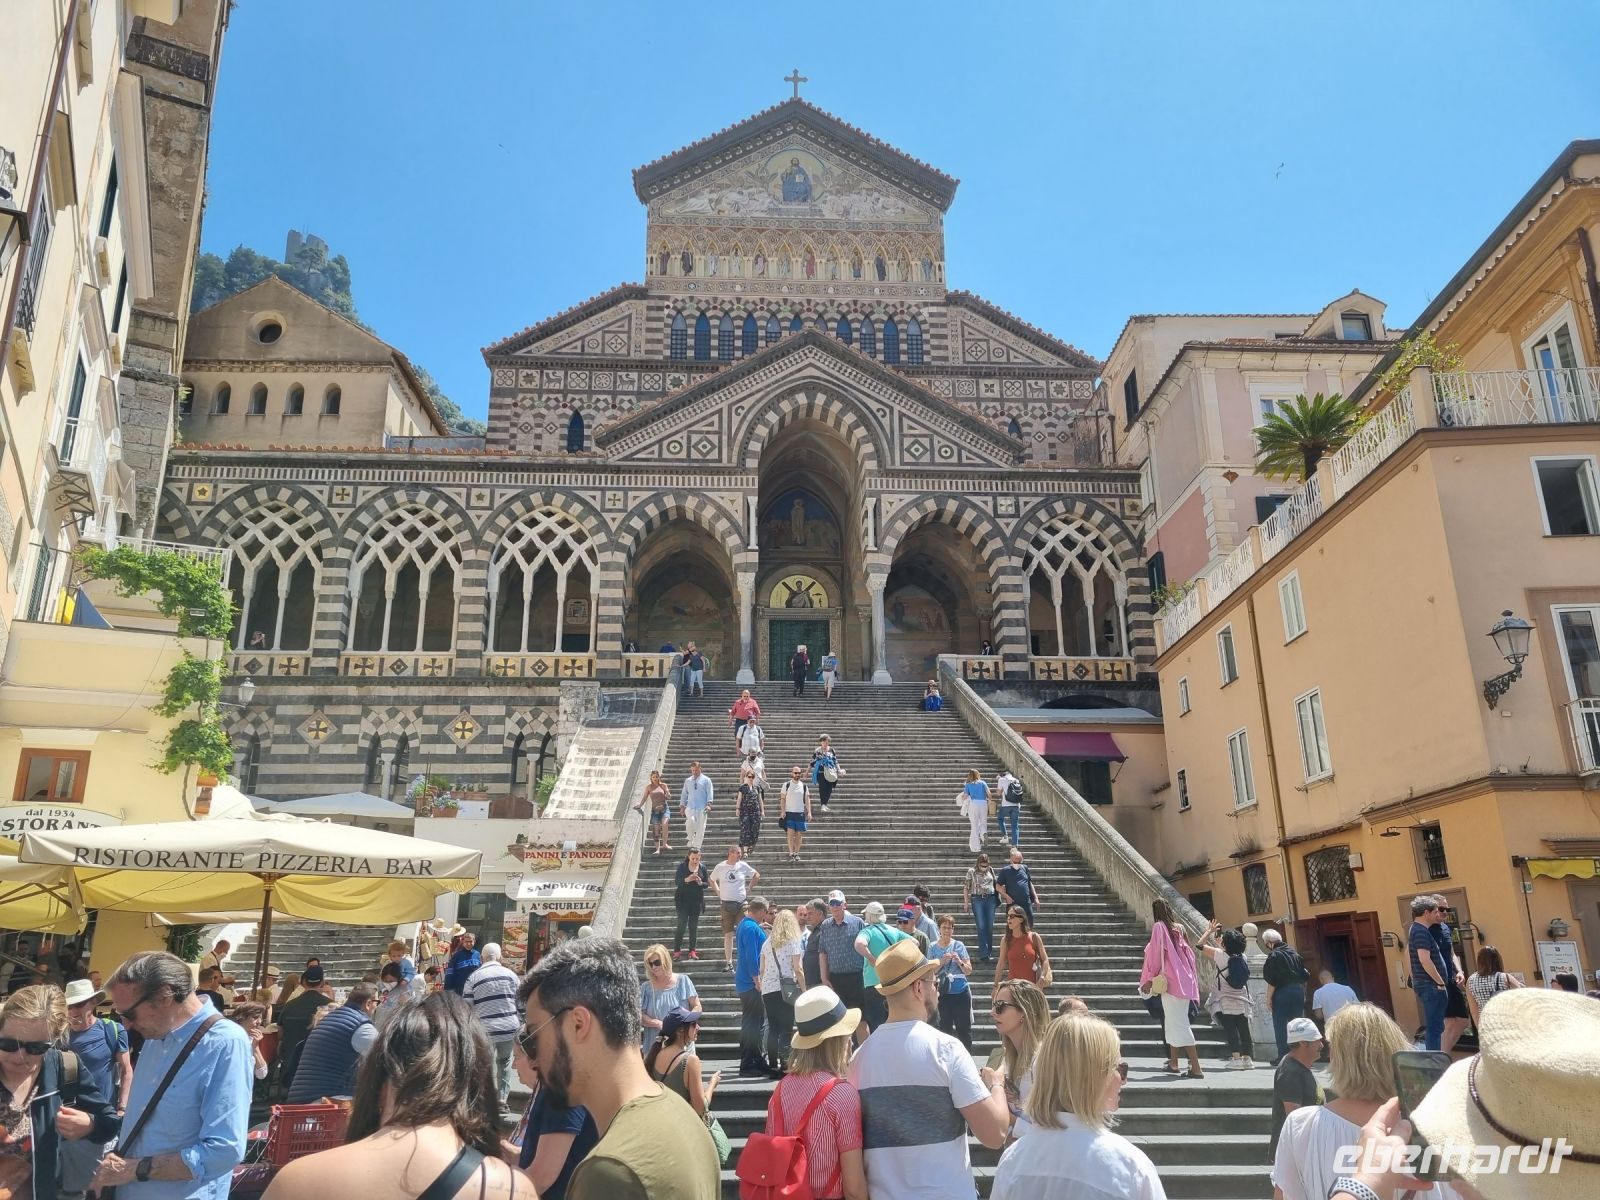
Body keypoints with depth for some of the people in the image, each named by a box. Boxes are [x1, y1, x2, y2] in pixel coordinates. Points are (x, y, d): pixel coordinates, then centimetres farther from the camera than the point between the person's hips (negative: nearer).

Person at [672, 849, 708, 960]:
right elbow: (678, 882, -11)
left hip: (697, 901, 3)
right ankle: (677, 950, 2)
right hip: (683, 900, -3)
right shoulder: (682, 866, -4)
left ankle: (692, 950, 12)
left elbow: (706, 884, 5)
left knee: (693, 926, 6)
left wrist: (700, 882, -17)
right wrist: (687, 879, -29)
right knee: (681, 925, -6)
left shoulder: (702, 868, 3)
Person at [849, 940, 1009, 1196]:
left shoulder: (860, 1056, -4)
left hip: (883, 1192, 4)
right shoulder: (945, 1048, -16)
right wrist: (996, 1085, 2)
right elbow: (994, 1135, -16)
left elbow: (858, 1139, 6)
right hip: (946, 1192, -3)